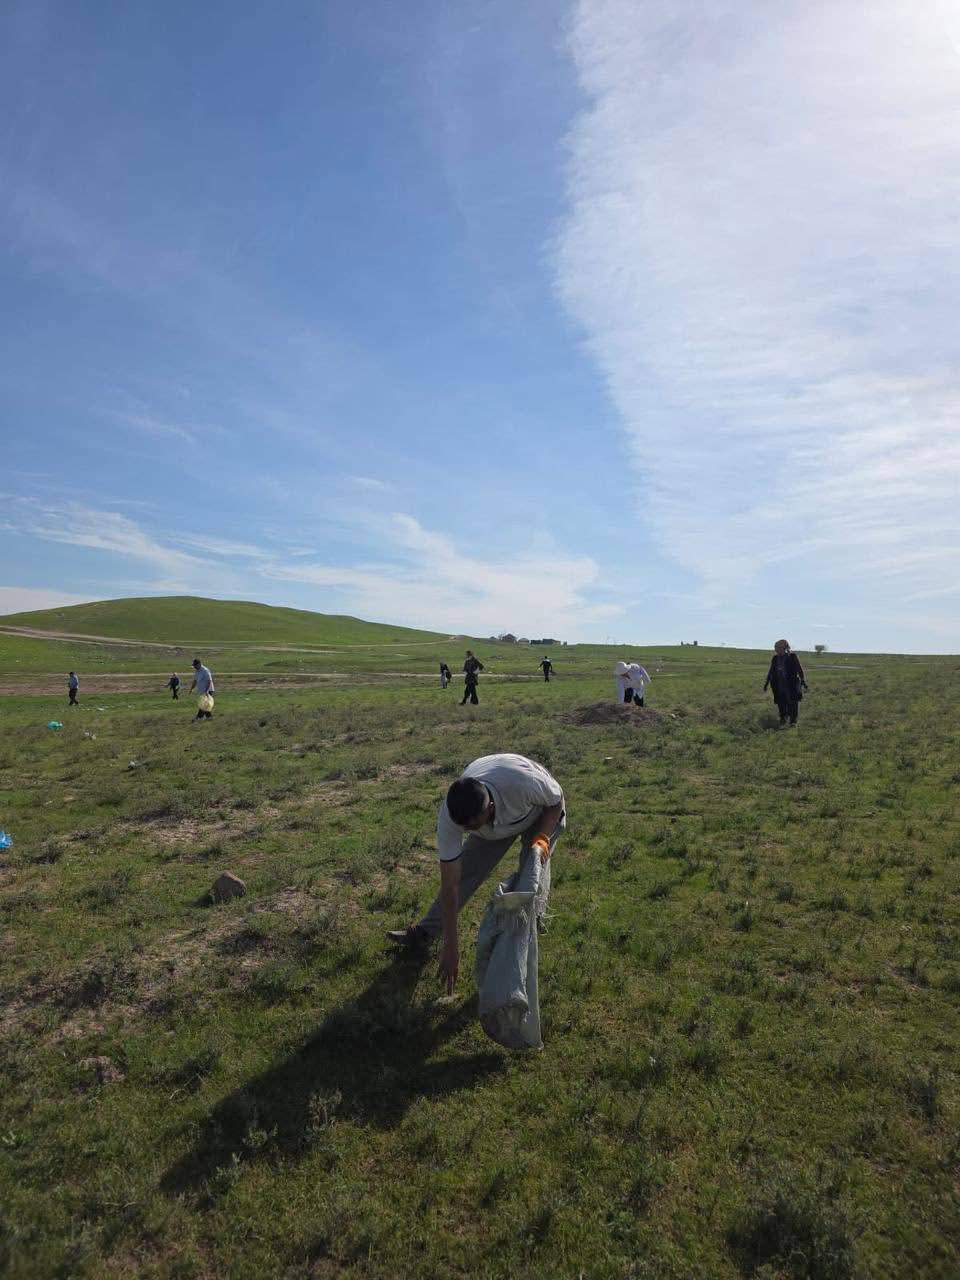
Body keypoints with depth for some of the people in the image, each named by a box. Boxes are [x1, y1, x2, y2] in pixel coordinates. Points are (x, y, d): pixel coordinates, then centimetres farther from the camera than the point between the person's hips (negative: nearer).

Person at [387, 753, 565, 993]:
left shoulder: (524, 783, -48)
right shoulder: (449, 817, -37)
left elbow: (555, 801, -21)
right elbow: (449, 885, -29)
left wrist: (541, 837, -34)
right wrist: (450, 946, -28)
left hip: (542, 811, -2)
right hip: (496, 820, 2)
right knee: (465, 872, -1)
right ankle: (425, 932, 15)